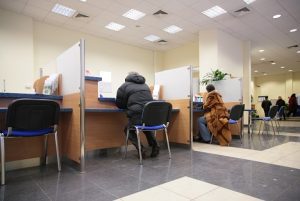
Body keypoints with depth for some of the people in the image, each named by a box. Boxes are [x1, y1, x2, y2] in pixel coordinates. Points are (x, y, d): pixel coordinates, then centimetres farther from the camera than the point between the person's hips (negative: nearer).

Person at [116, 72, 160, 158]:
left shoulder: (124, 86, 10)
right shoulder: (145, 85, 24)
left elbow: (119, 104, 14)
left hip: (137, 115, -5)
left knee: (128, 130, 26)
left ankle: (141, 148, 7)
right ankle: (154, 145, 22)